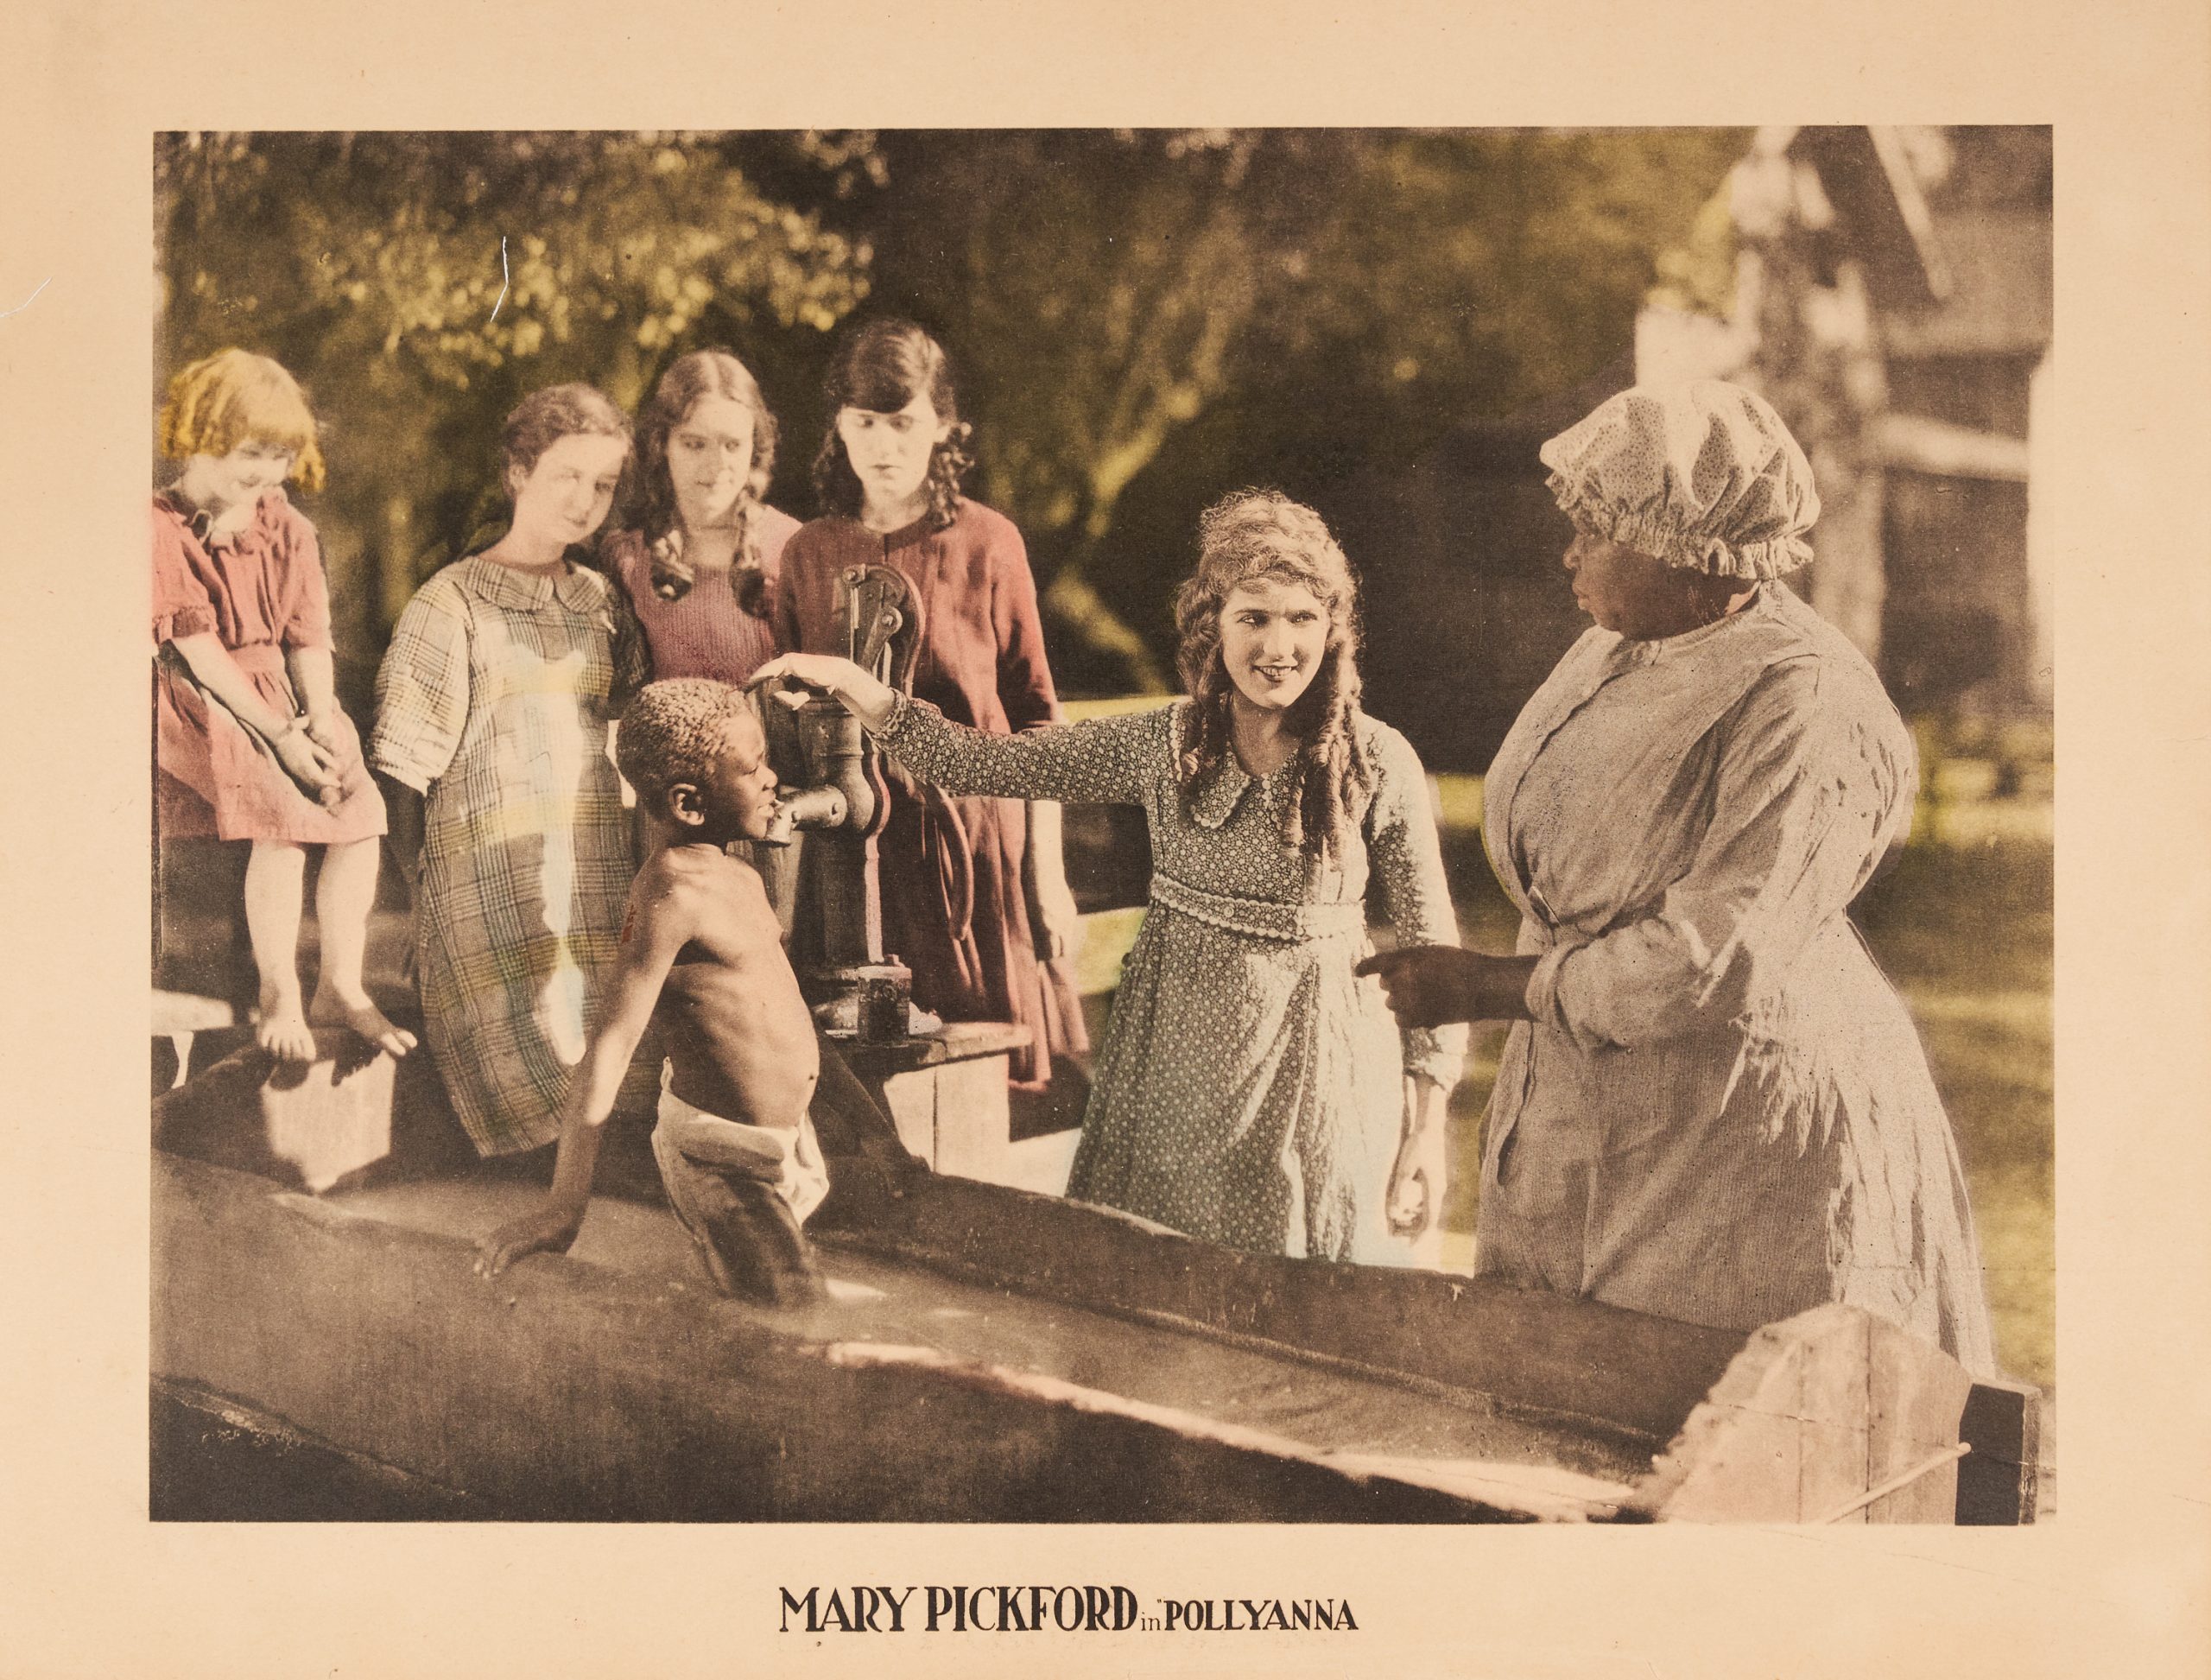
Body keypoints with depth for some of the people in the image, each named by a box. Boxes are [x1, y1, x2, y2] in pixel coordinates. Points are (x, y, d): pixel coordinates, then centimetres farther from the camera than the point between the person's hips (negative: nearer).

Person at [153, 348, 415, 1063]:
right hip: (204, 704, -6)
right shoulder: (162, 530, -8)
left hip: (283, 696, 6)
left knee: (362, 807, -14)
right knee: (281, 815, -27)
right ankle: (278, 998, -14)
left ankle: (341, 987, -2)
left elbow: (309, 640, 7)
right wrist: (279, 735, -19)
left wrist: (320, 724, -11)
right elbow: (195, 649, -13)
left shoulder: (288, 530, 11)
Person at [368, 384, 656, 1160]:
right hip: (493, 872, -5)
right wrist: (417, 877, -5)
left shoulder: (600, 600, 15)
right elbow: (405, 761, -2)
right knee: (535, 1061, -15)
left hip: (599, 874, 5)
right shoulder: (454, 601, -1)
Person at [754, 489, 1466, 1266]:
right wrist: (860, 691, -13)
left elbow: (1432, 949, -4)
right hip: (1171, 1070, 3)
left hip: (1318, 1069, -2)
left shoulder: (1378, 763, -9)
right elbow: (987, 764, 0)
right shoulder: (1164, 744, -2)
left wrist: (1428, 1130, -5)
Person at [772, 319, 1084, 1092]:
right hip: (850, 846, 2)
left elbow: (1033, 714, 2)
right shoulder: (808, 555, 5)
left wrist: (1048, 874, 0)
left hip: (976, 835, -2)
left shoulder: (988, 544, -1)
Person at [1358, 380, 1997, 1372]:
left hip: (1746, 1138, -9)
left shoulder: (1805, 709, -21)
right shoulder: (1615, 652, 8)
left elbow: (1716, 963, -26)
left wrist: (1491, 989, -18)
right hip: (1582, 1114, 9)